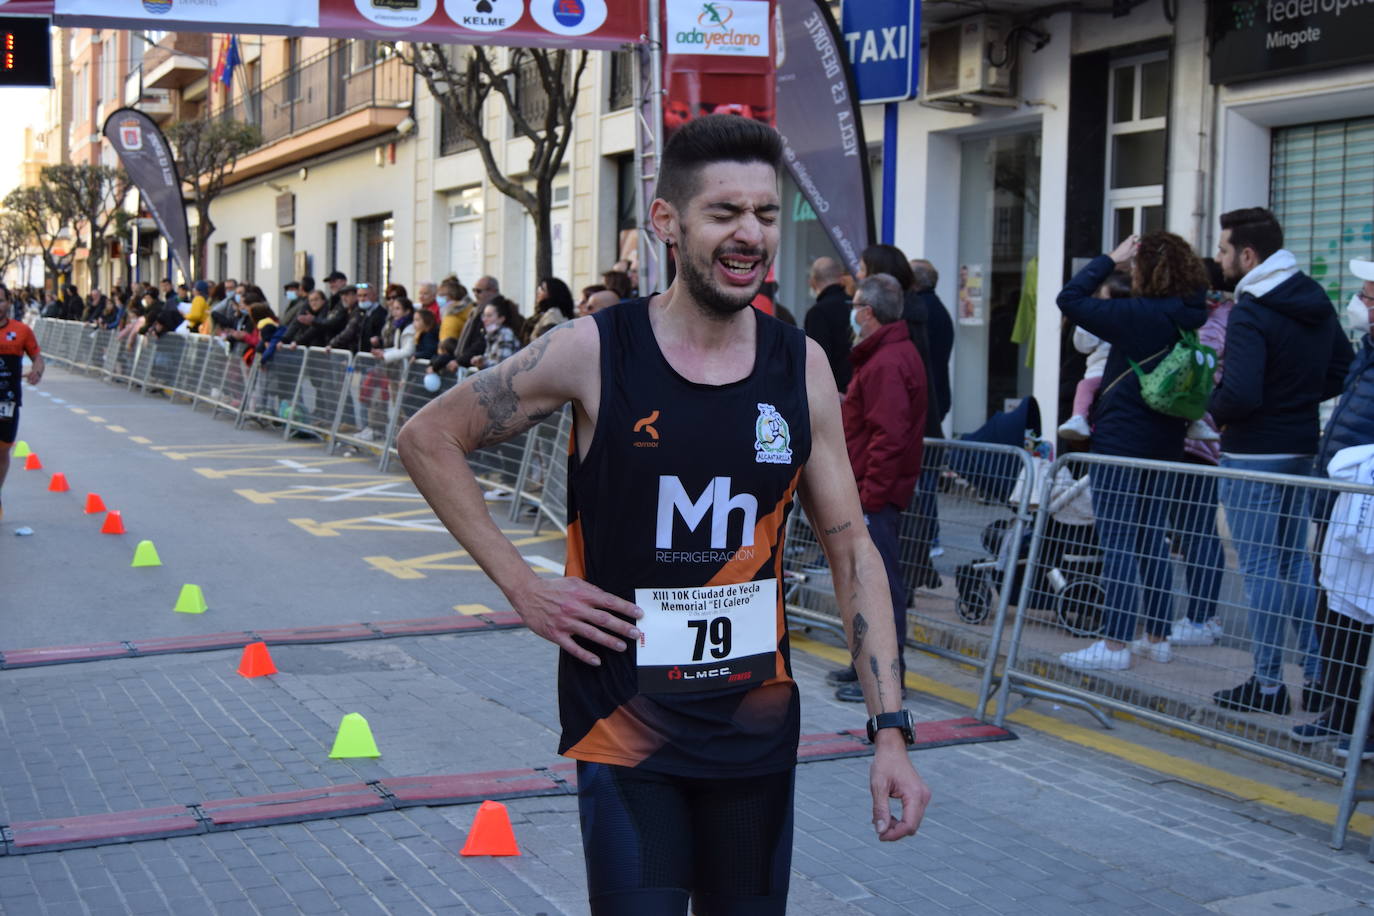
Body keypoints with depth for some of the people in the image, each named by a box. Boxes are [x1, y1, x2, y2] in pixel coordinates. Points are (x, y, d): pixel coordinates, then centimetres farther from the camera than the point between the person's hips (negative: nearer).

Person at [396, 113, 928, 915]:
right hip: (626, 729, -3)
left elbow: (853, 552, 3)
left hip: (758, 725, 4)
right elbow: (429, 437, -1)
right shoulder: (594, 352, -10)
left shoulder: (802, 367, -1)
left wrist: (890, 729, -3)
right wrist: (523, 587, -8)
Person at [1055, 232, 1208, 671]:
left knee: (1117, 544, -3)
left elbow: (1070, 299, -15)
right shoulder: (1189, 319, 4)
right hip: (1166, 445, 8)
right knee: (1152, 541, 15)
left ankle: (1116, 643, -2)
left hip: (1121, 443, -8)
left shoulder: (1137, 316, -18)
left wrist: (1110, 259, -7)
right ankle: (1158, 638, 21)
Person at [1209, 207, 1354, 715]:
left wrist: (1214, 410, -8)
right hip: (1302, 449, 8)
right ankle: (1317, 673, 20)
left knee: (1259, 567, 0)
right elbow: (1343, 370, 15)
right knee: (1295, 560, 17)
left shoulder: (1250, 313, -19)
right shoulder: (1315, 301, 8)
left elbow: (1240, 396, -28)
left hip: (1254, 454, -8)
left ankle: (1268, 682, 6)